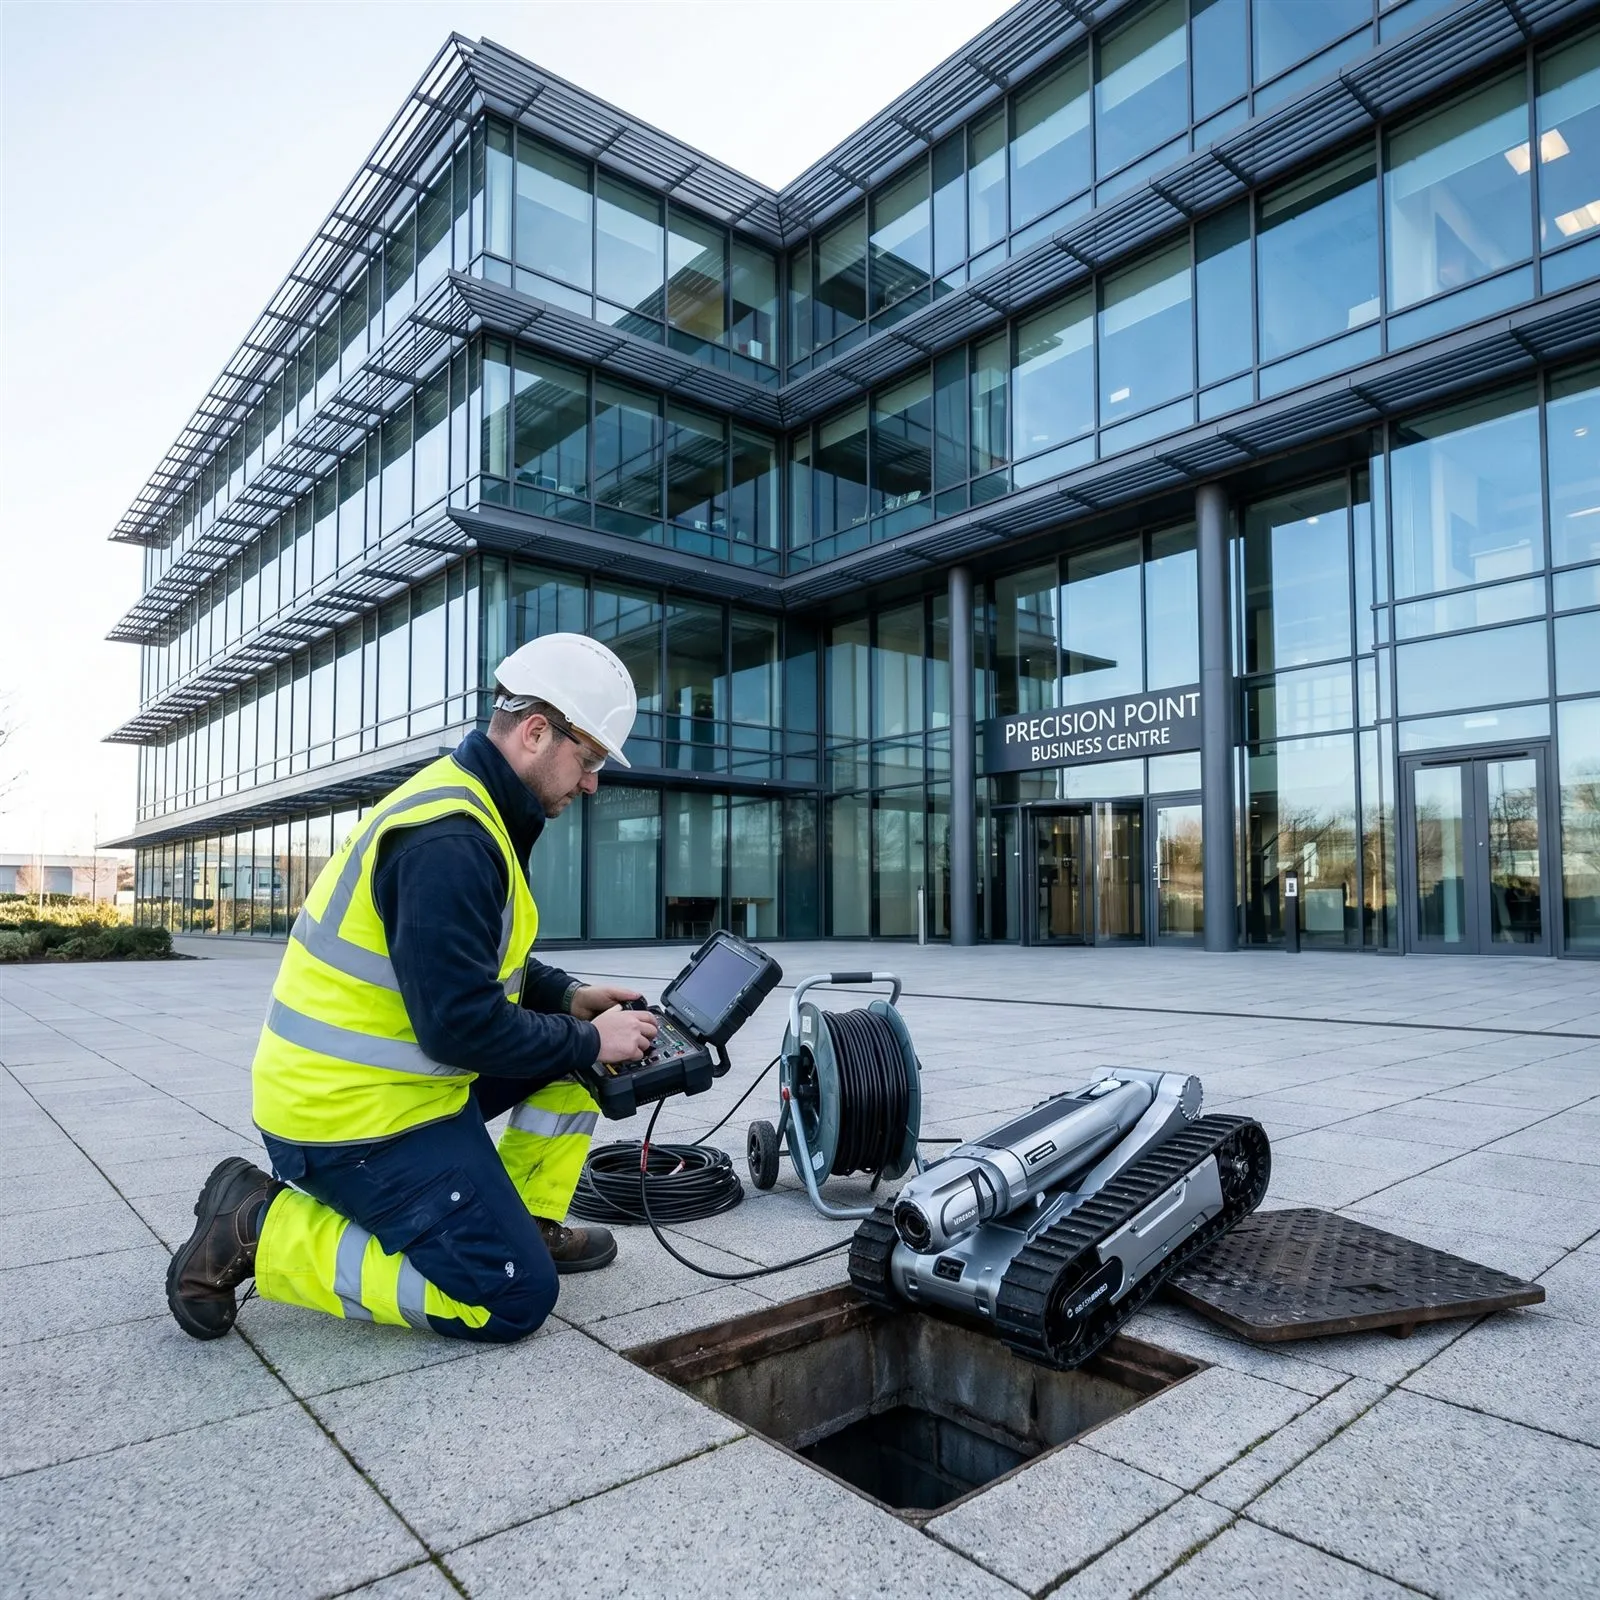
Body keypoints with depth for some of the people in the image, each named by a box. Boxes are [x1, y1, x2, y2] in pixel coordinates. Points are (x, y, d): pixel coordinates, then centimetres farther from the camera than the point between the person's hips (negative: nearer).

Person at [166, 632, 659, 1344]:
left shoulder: (469, 803, 7)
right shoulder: (449, 840, -26)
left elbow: (478, 966, 17)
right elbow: (462, 1025, -28)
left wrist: (571, 995, 4)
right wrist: (589, 1040, -14)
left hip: (398, 1072, 10)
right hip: (354, 1117, -10)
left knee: (581, 1046, 9)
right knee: (514, 1299, -8)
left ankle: (524, 1224, 18)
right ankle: (258, 1231, -1)